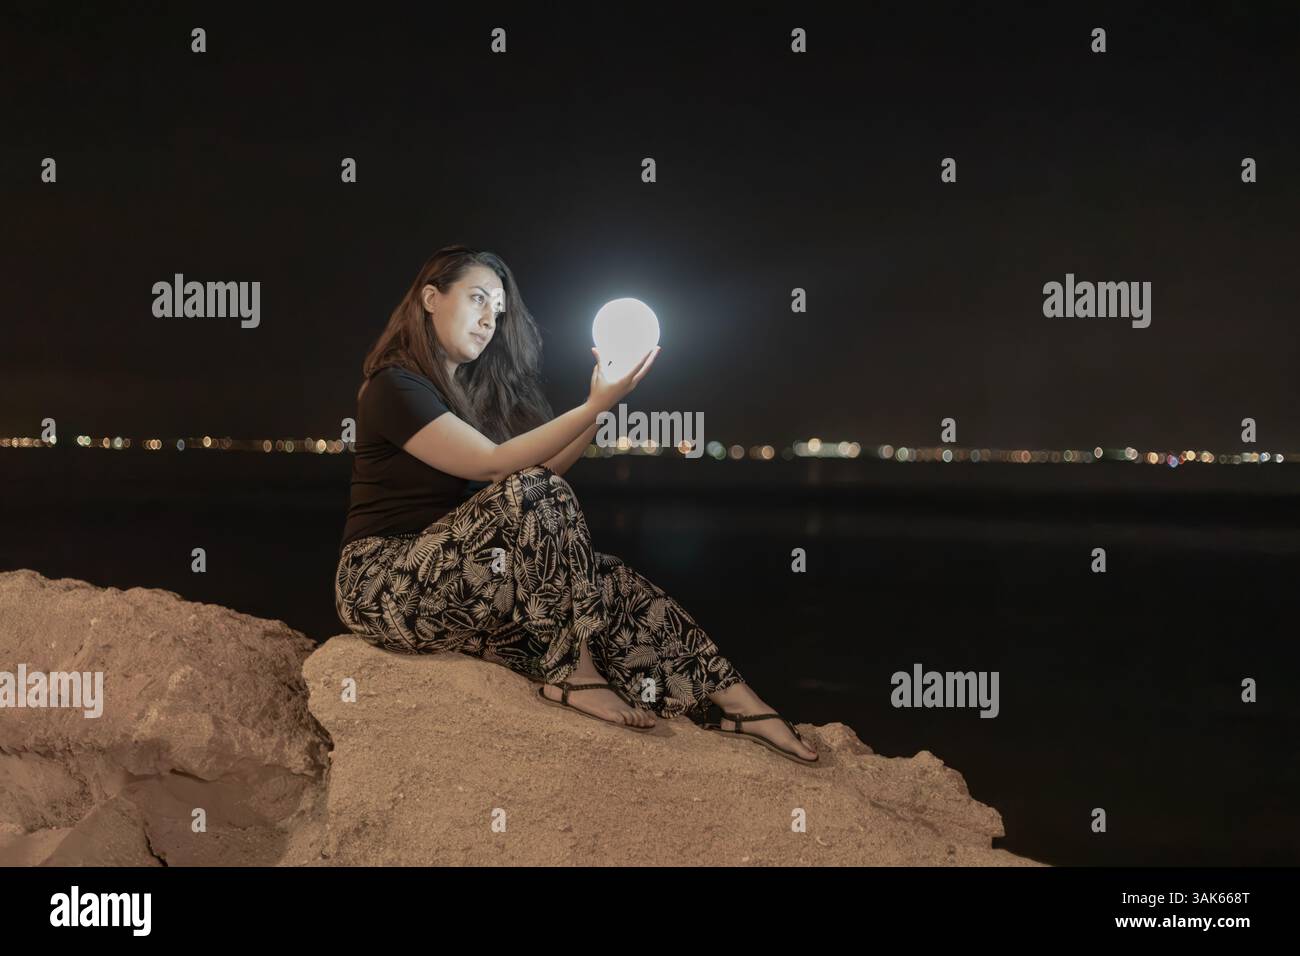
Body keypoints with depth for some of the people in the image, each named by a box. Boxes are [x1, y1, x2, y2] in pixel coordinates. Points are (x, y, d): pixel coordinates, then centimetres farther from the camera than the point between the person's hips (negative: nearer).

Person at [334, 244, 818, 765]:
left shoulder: (474, 388, 16)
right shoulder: (393, 387, -11)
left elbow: (548, 465, 7)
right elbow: (494, 465, -22)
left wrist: (601, 401, -5)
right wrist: (596, 405, -25)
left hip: (451, 575, 8)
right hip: (384, 586, -7)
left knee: (605, 579, -13)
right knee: (531, 493, -28)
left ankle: (737, 702, -16)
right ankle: (574, 672, -24)